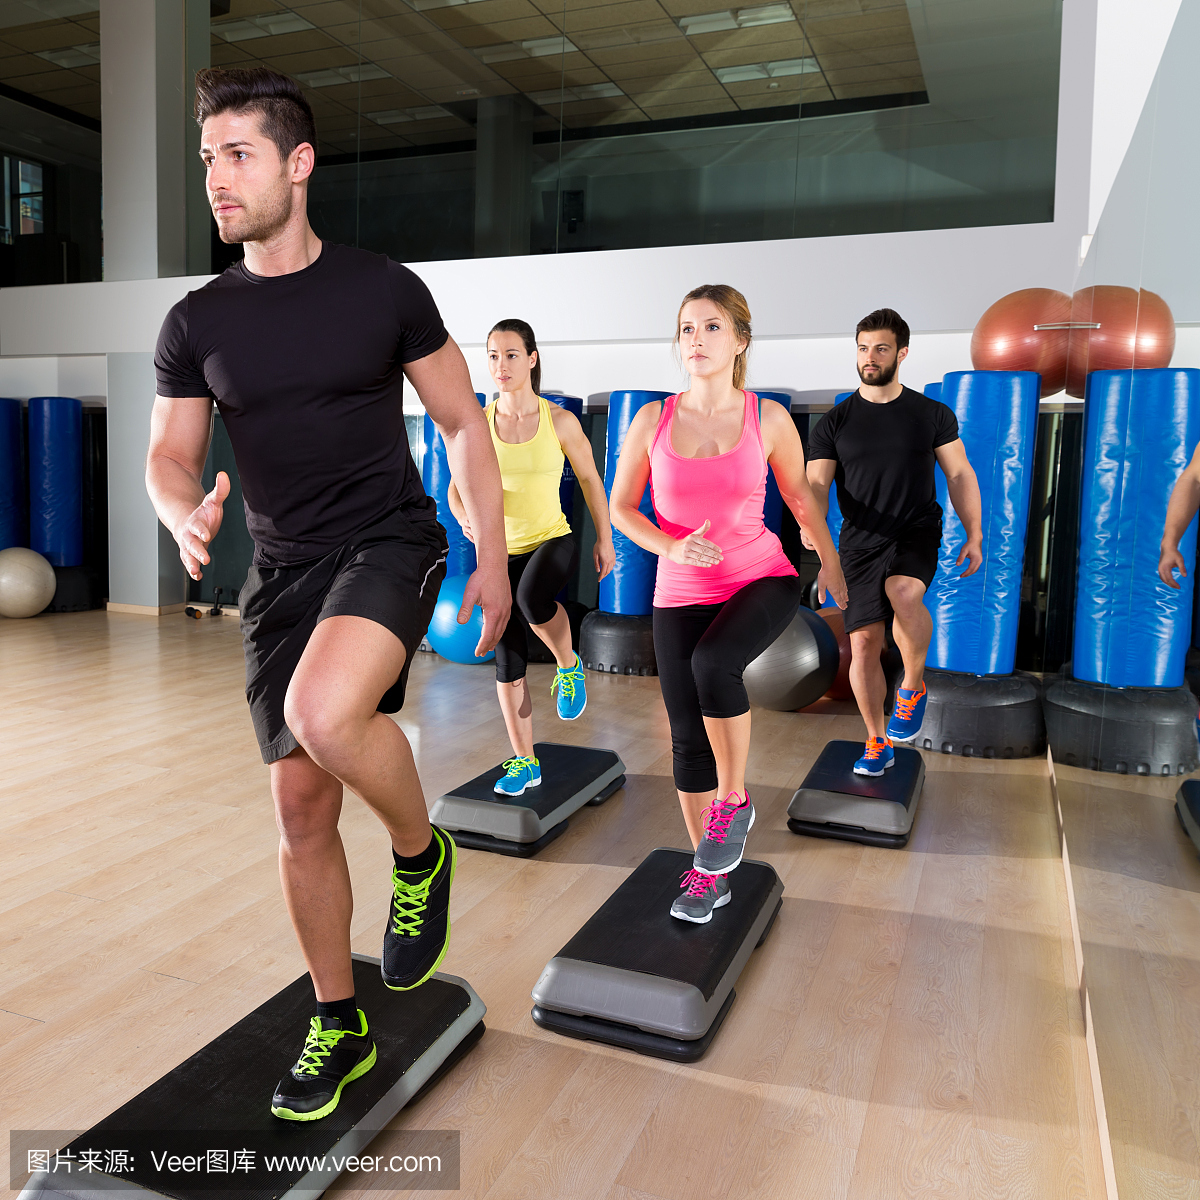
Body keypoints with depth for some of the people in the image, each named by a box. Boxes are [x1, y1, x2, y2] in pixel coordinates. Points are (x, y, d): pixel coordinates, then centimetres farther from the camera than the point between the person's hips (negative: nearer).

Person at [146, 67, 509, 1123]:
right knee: (302, 810, 6)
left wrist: (494, 561, -2)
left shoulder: (385, 290, -3)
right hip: (282, 572, 4)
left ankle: (422, 854, -1)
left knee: (324, 712, -34)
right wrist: (186, 515, -15)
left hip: (390, 542, -4)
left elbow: (464, 425, 2)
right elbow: (171, 456, 10)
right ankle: (338, 1025, 27)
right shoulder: (197, 323, 5)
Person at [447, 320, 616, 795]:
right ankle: (525, 762, 19)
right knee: (508, 661, 4)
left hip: (553, 541, -3)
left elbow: (590, 478, 4)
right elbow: (457, 488, -2)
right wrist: (466, 517, -25)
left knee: (532, 598, -37)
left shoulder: (560, 421, -9)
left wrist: (605, 539, 6)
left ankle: (569, 665, -5)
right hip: (500, 551, 3)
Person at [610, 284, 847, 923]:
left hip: (762, 581, -2)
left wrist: (829, 561, 19)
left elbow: (799, 494, 11)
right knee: (688, 739, 4)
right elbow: (621, 507, 2)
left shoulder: (768, 419, -6)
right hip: (681, 593, 2)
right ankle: (707, 872, 24)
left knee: (712, 661, -34)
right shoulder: (653, 420, -4)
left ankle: (735, 799, -7)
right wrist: (672, 547, -15)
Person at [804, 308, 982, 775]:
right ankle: (877, 741, 18)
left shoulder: (933, 415, 4)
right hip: (860, 543, 2)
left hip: (916, 533, -1)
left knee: (904, 593, -34)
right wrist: (812, 525, -26)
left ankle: (913, 686, -7)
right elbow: (816, 485, -5)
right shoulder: (834, 422, 3)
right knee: (863, 643, -1)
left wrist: (974, 535, 1)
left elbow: (960, 475, 8)